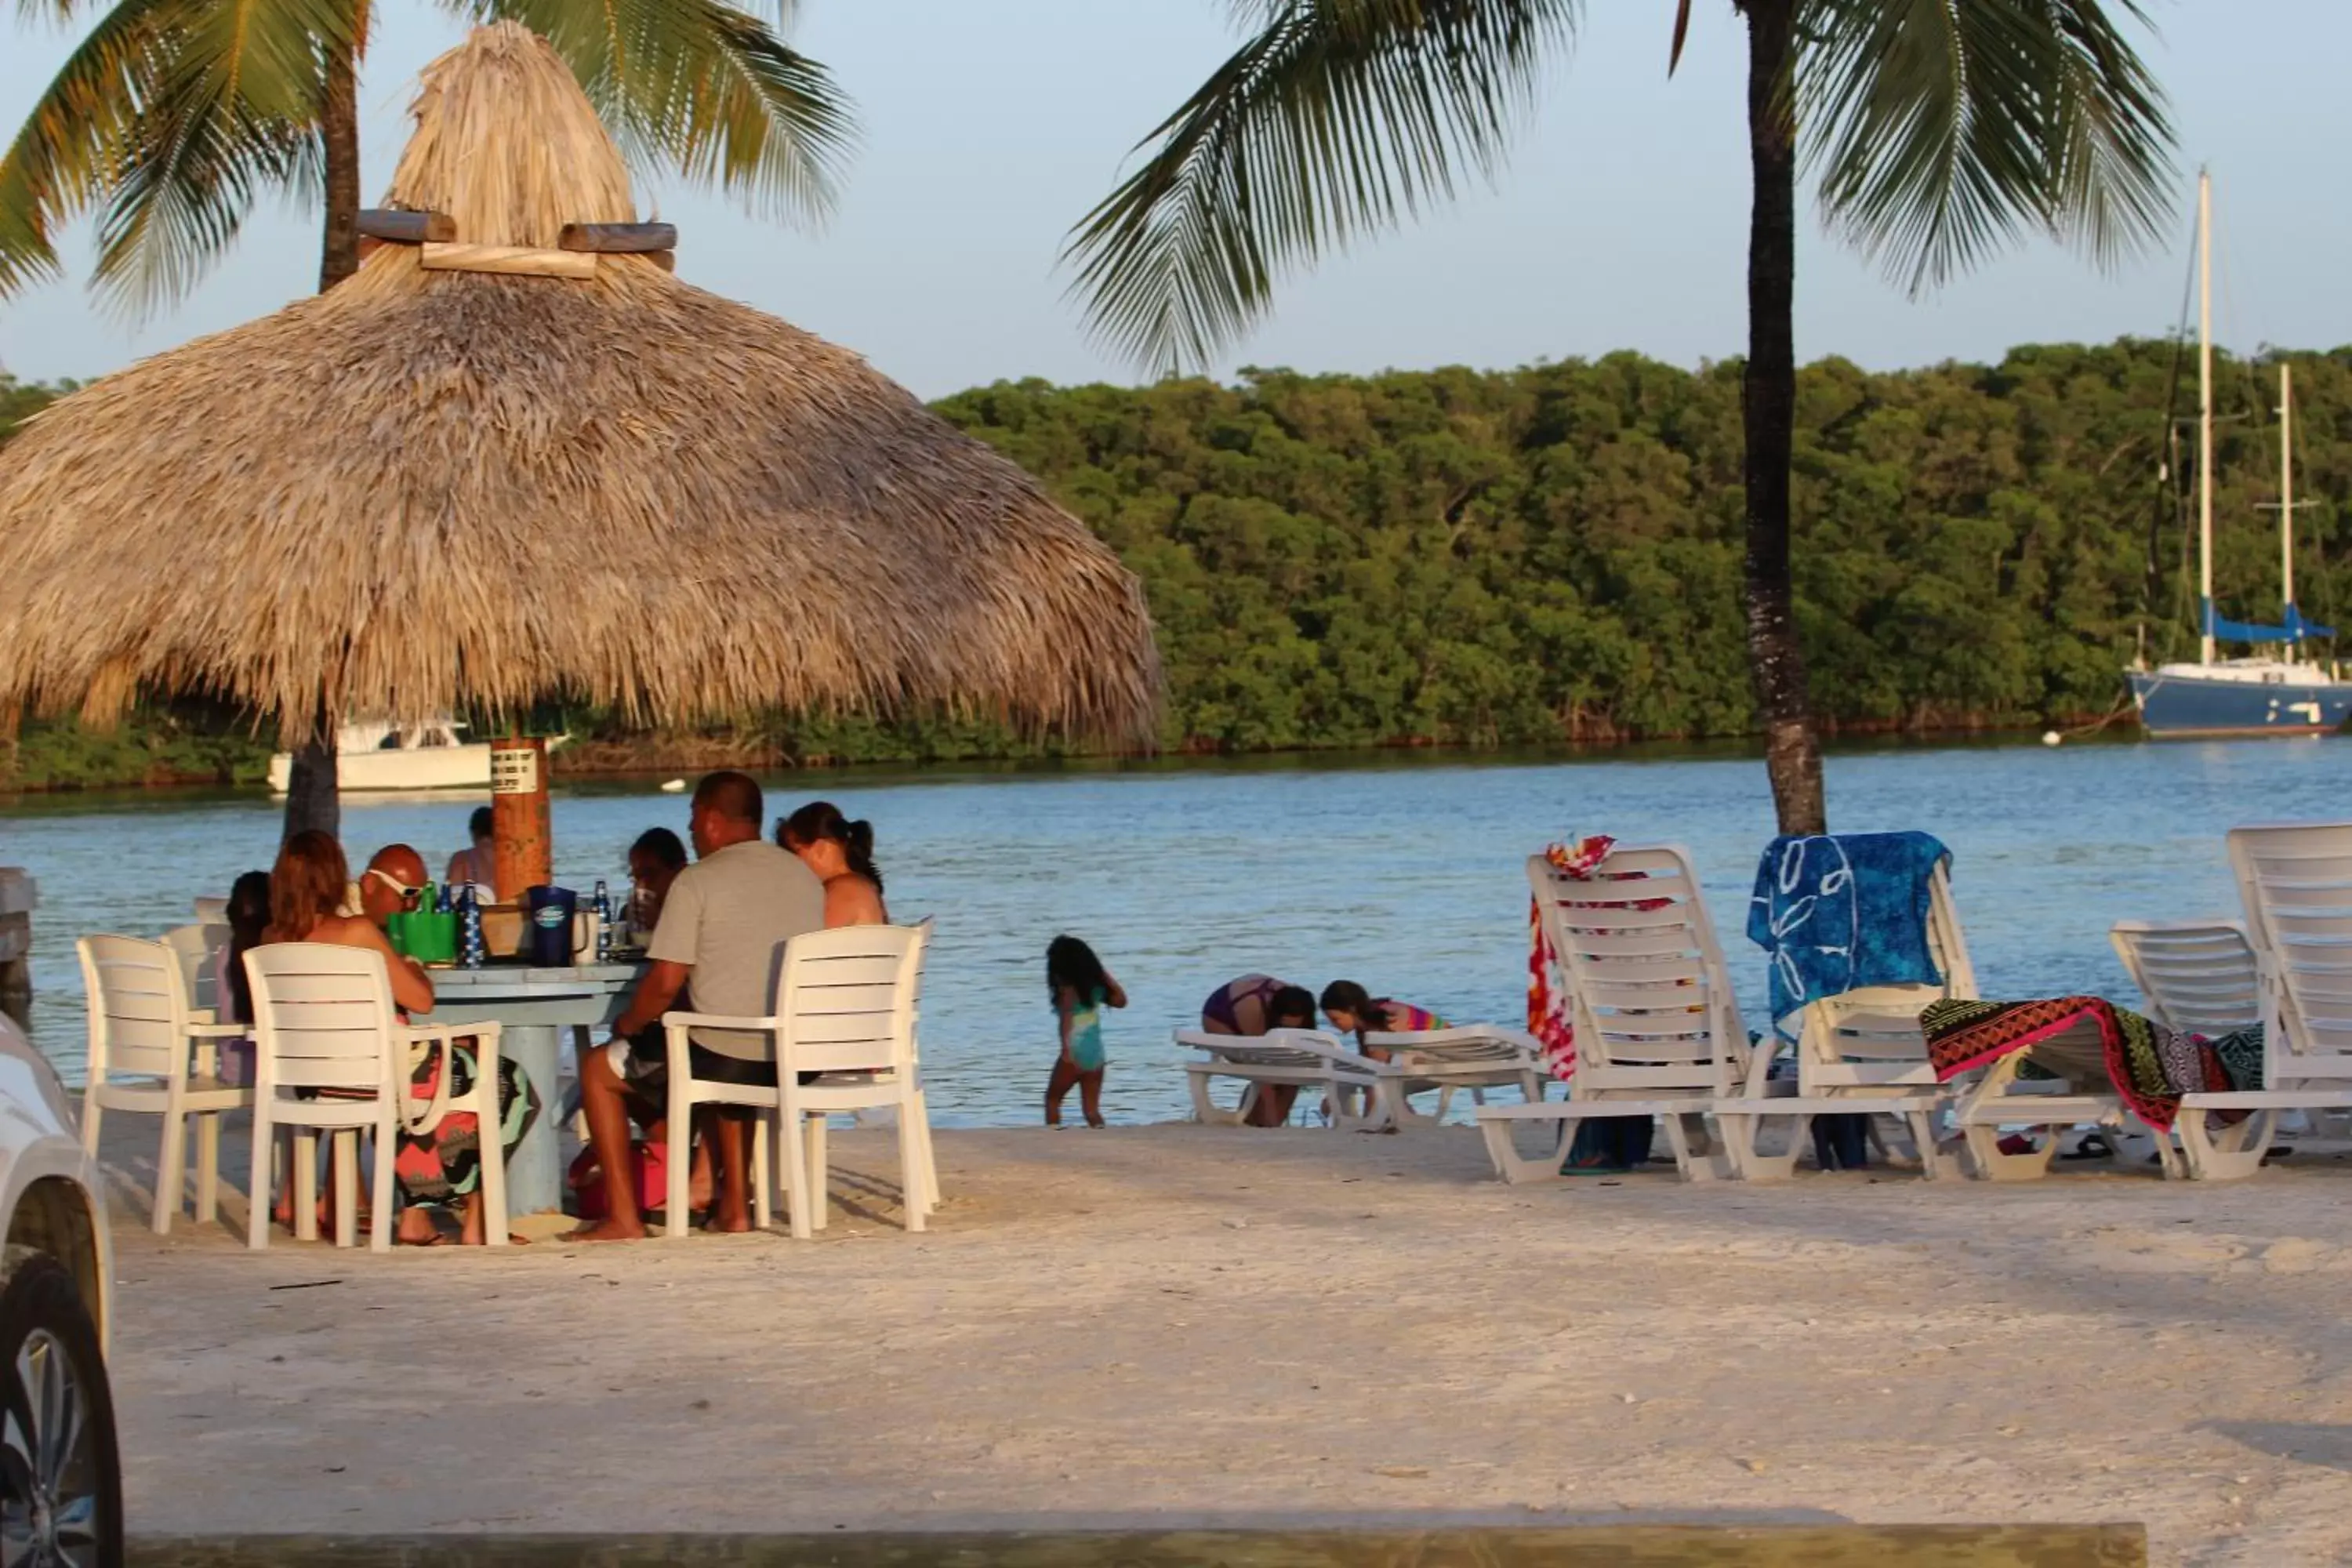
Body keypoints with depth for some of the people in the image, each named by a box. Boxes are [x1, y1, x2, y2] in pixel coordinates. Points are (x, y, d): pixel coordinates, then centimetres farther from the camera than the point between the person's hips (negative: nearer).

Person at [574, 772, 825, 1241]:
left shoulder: (698, 881, -10)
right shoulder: (807, 877, 10)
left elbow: (666, 984, -12)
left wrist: (627, 1024, 8)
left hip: (723, 1056, -7)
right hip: (798, 1060, 7)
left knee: (599, 1070, 16)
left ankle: (623, 1216, 13)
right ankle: (734, 1204, 34)